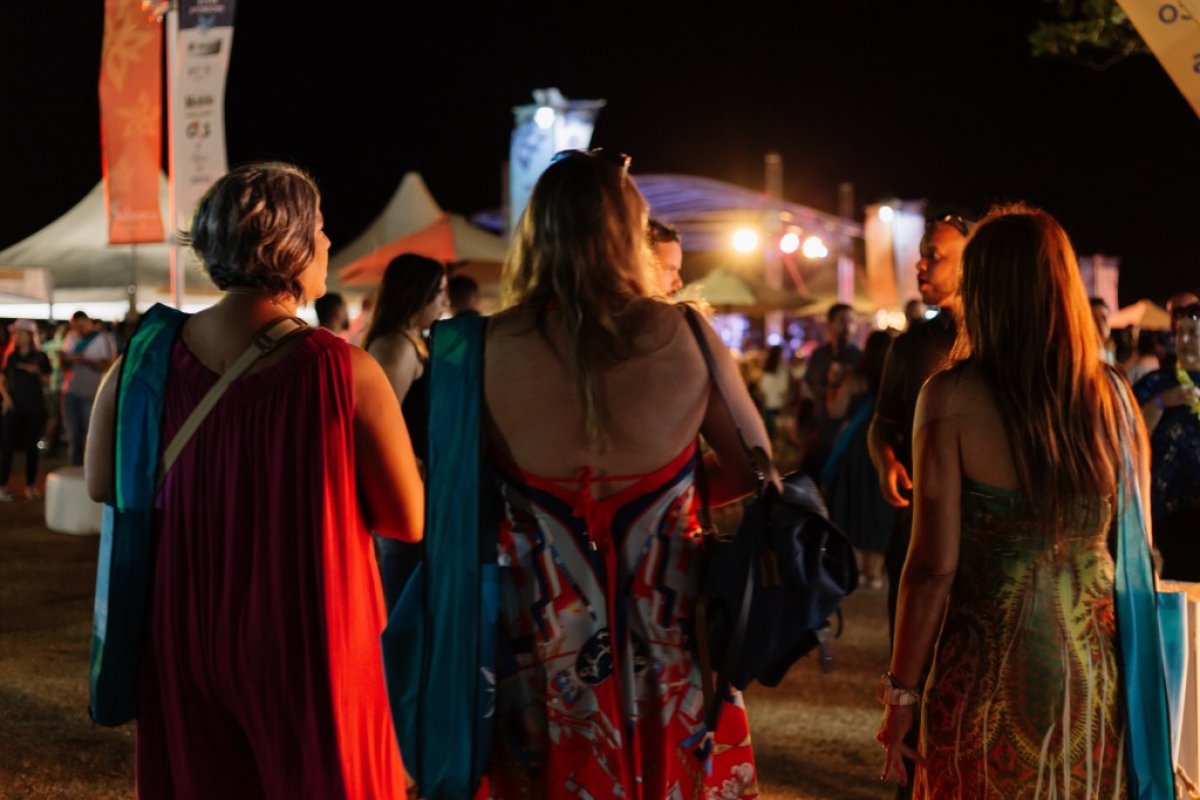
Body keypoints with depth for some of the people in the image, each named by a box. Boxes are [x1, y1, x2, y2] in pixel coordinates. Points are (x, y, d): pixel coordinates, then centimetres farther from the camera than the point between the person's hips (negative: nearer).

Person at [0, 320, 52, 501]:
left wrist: (36, 372, -13)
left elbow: (47, 382, 5)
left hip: (34, 405, 0)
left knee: (31, 445, 4)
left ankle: (30, 486, 12)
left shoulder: (40, 357, 2)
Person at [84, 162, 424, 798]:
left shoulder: (151, 353, -8)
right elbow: (408, 521, -11)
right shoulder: (344, 372, -18)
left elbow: (103, 484, 5)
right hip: (306, 642, -4)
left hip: (182, 634, 4)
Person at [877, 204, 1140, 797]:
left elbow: (935, 566, -12)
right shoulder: (1113, 392, -1)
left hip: (994, 663, -3)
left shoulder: (954, 396, -11)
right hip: (1098, 663, 4)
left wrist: (900, 694, -2)